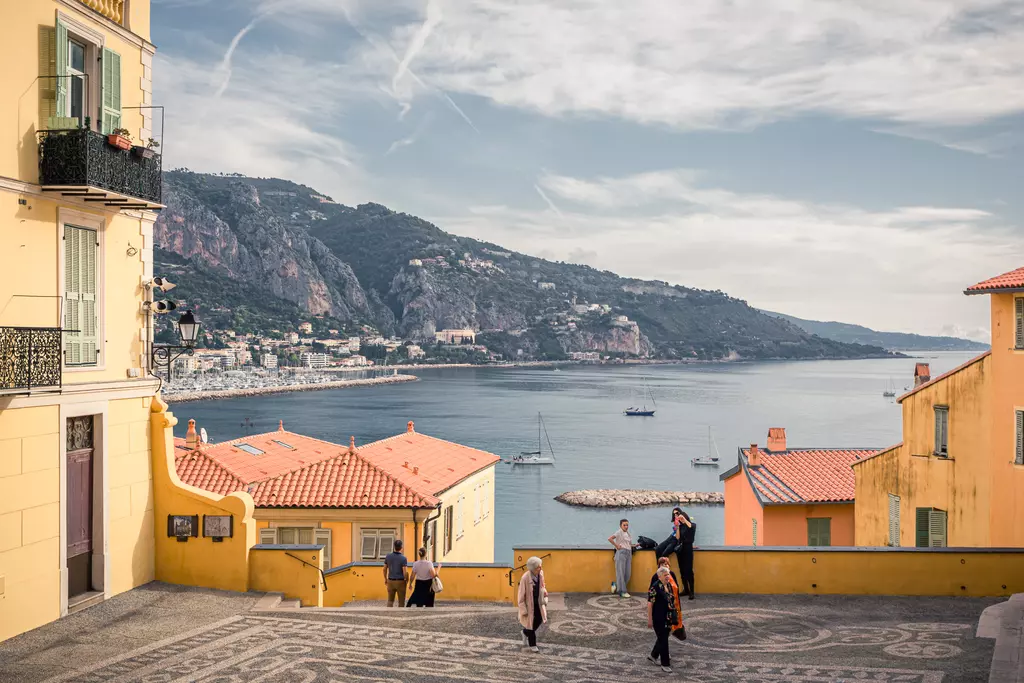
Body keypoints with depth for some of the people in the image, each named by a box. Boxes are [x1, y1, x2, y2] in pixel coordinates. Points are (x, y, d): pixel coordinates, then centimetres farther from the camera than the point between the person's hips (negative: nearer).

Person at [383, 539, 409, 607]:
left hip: (390, 581, 3)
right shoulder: (403, 558, -15)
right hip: (400, 582, -3)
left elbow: (384, 569, 6)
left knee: (390, 600, 13)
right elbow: (405, 572, -19)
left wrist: (385, 579, 20)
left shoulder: (388, 556, -2)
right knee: (401, 602, 8)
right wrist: (407, 580, 0)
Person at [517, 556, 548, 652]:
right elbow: (521, 594, -18)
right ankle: (532, 645, 24)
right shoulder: (525, 578, -27)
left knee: (540, 619, 8)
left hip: (538, 601, 6)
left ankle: (525, 632, 37)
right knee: (530, 622, 6)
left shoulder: (540, 573, -9)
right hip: (529, 603, -6)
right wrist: (523, 609, -15)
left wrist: (545, 597, 5)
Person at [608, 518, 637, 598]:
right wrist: (616, 546, -12)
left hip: (628, 553, 8)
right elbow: (610, 538, -14)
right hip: (621, 552, -8)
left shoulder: (628, 534, 18)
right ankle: (622, 591, -2)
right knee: (621, 572, -5)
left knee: (628, 573, 4)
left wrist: (634, 546, 4)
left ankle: (617, 586, 19)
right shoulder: (619, 532, -3)